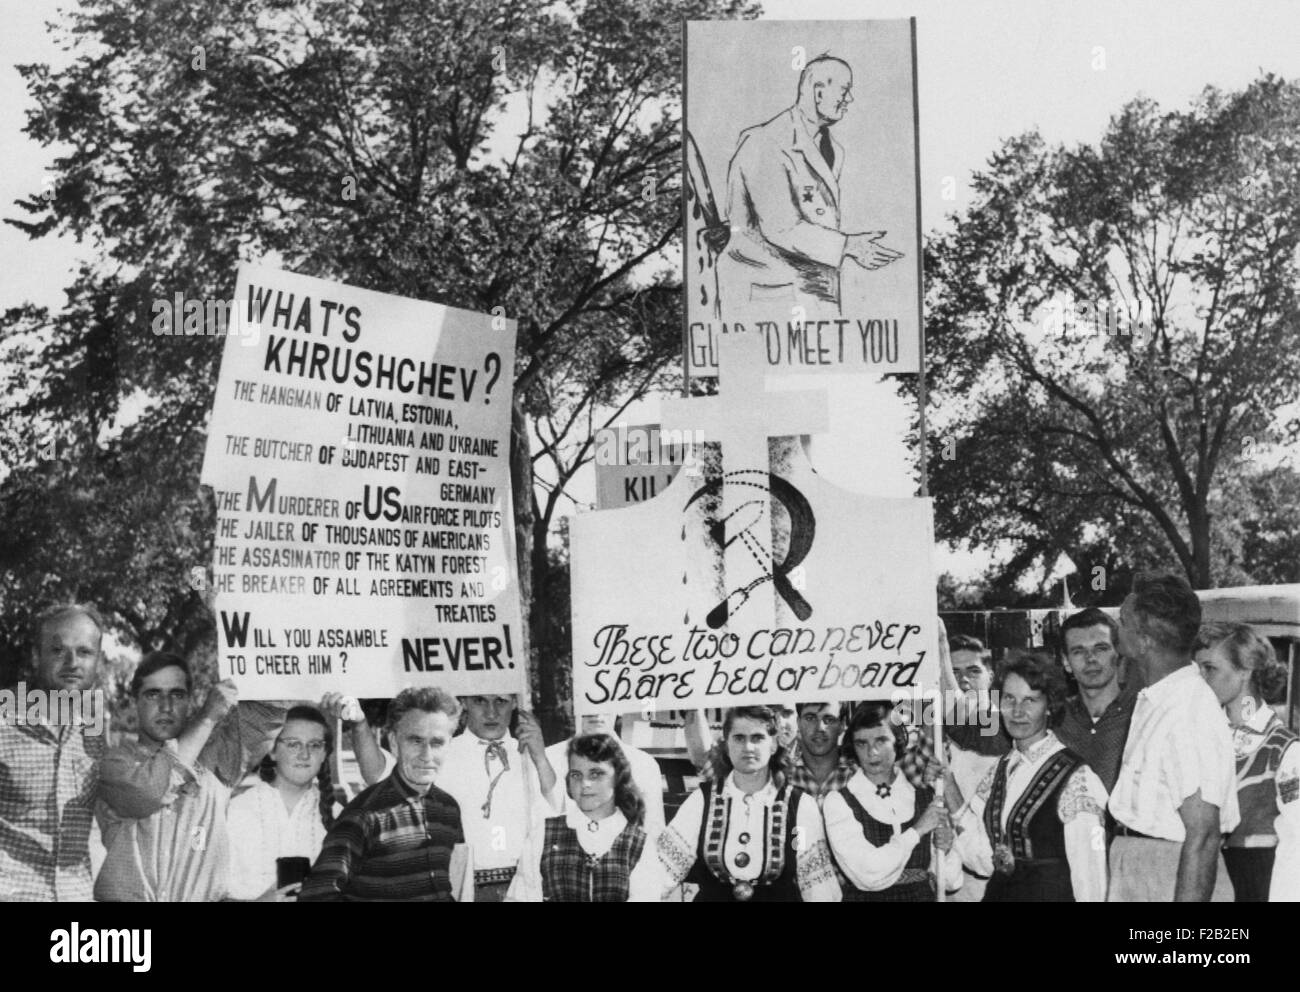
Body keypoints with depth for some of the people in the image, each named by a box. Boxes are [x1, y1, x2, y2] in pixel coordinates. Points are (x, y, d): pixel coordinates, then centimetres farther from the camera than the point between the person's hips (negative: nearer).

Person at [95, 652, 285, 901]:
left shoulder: (213, 755, 12)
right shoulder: (115, 760, 8)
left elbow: (273, 712, 7)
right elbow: (146, 793, -12)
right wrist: (208, 718, -9)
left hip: (204, 896, 2)